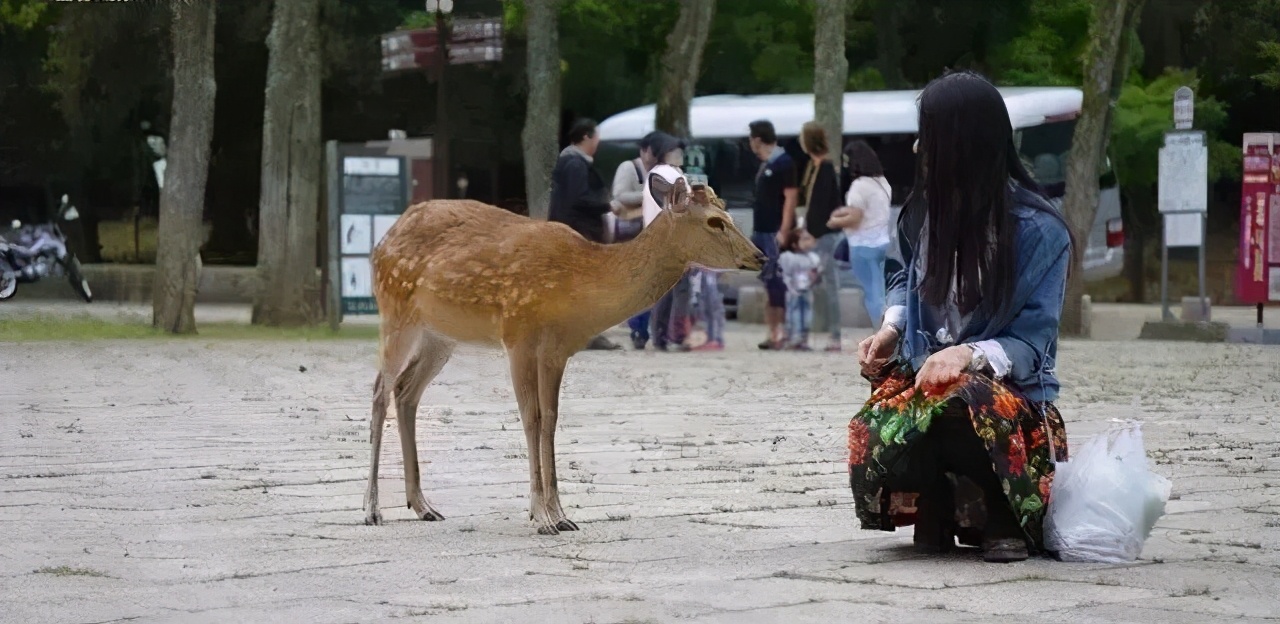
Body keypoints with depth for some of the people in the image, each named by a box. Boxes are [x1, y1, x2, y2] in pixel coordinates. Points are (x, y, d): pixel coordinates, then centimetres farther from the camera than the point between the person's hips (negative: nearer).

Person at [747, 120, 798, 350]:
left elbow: (791, 197, -15)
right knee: (769, 284, 8)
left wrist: (784, 231, -21)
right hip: (762, 233, 9)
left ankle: (782, 333, -9)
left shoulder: (783, 163, -9)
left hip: (776, 234, -9)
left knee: (777, 283, -10)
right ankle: (773, 334, 10)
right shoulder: (765, 165, 17)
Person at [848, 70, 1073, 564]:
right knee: (875, 434, -30)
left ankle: (1004, 521, -11)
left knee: (956, 406, -41)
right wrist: (890, 329, 4)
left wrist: (970, 355, -32)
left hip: (1010, 388, -4)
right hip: (923, 375, 4)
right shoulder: (925, 210, 4)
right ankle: (934, 509, 4)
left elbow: (1030, 343, -12)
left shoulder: (1038, 230, -12)